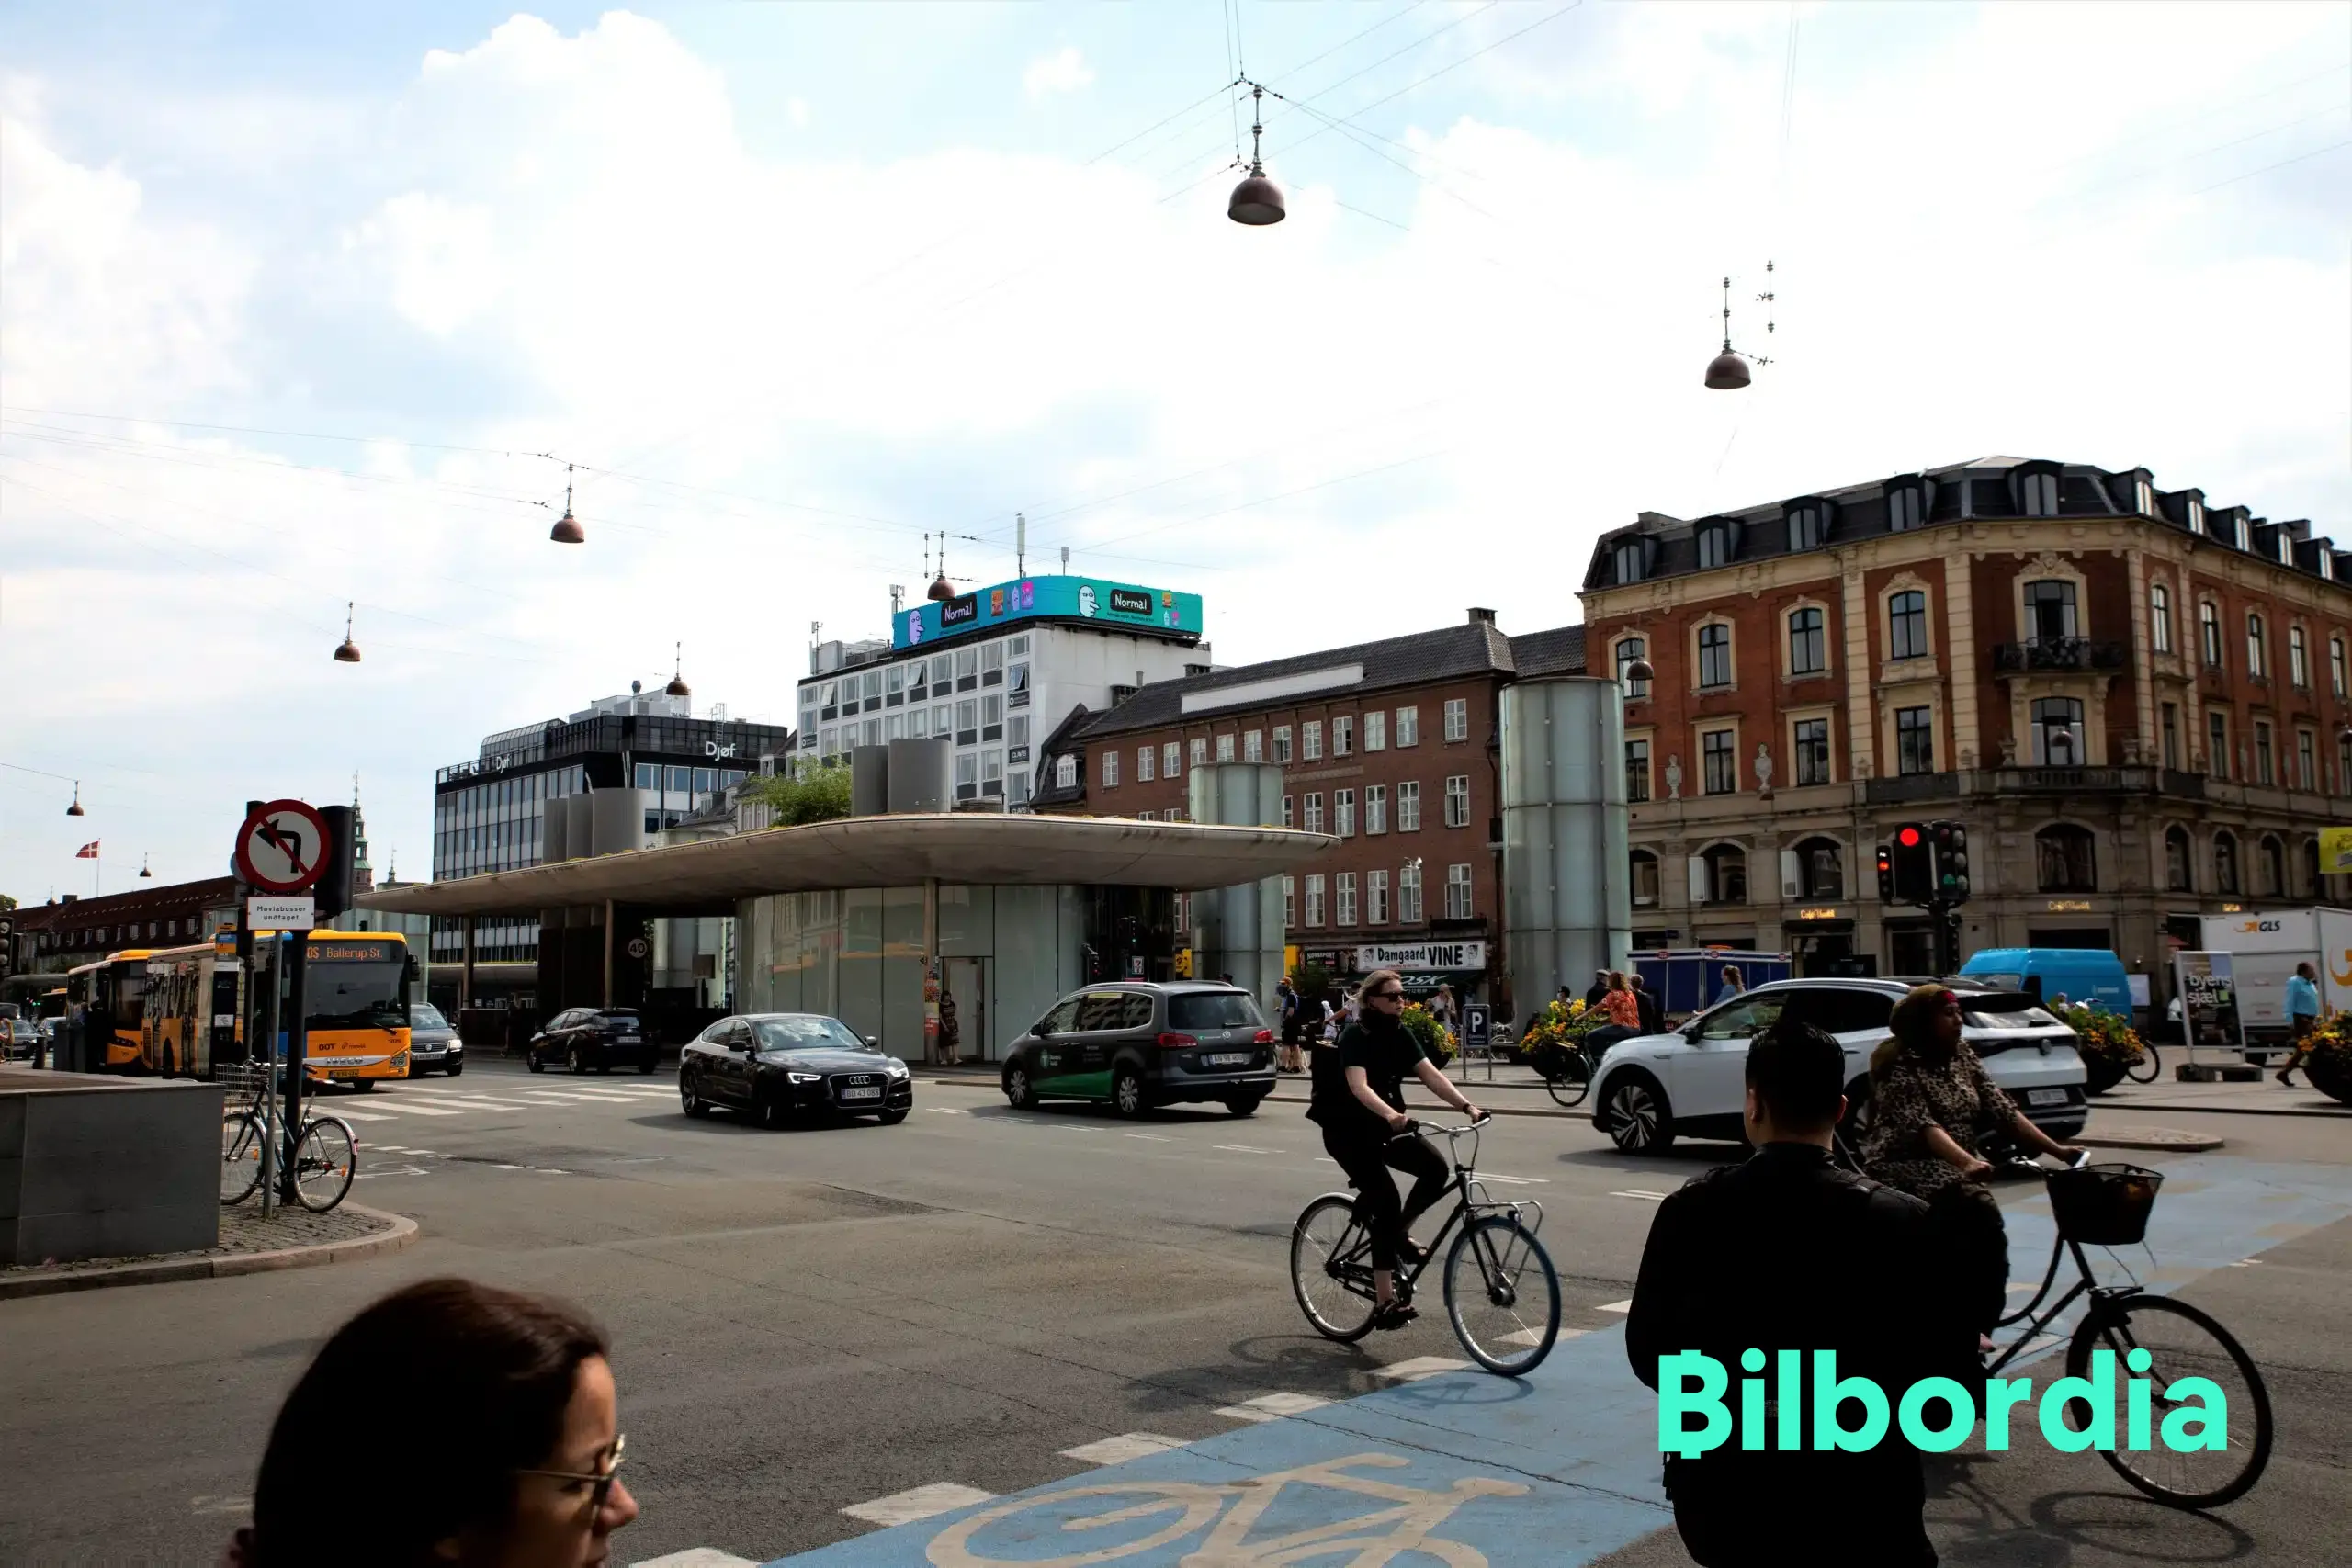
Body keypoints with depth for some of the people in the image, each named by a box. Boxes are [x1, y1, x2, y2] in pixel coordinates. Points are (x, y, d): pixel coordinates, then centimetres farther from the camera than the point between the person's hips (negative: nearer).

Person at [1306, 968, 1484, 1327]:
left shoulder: (1400, 1034, 1)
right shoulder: (1356, 1036, -19)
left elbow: (1432, 1076, -9)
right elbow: (1359, 1086, -36)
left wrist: (1466, 1106, -24)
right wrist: (1391, 1114, -53)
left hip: (1384, 1126, 7)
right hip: (1348, 1131, -7)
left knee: (1437, 1168, -15)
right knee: (1386, 1202, -16)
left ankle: (1399, 1232, 8)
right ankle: (1385, 1303, -10)